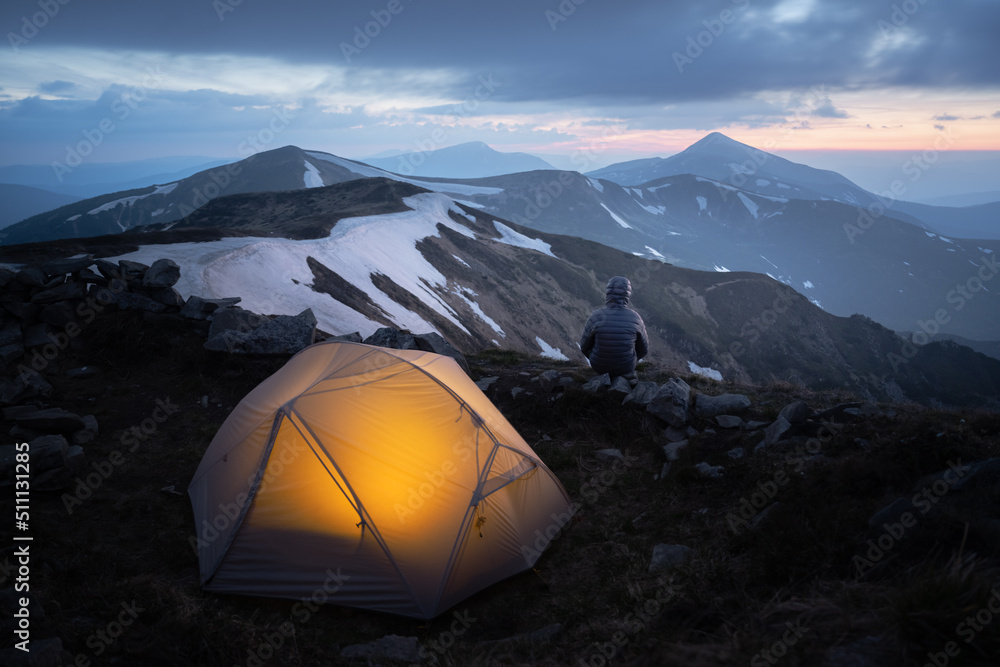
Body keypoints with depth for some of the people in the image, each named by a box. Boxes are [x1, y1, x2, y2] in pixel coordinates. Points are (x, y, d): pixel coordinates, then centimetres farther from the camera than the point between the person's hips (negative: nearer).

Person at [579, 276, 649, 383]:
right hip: (626, 366, 1)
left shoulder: (595, 317, -23)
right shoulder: (635, 318, -19)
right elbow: (643, 348, -5)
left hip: (599, 365, 0)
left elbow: (585, 347, -10)